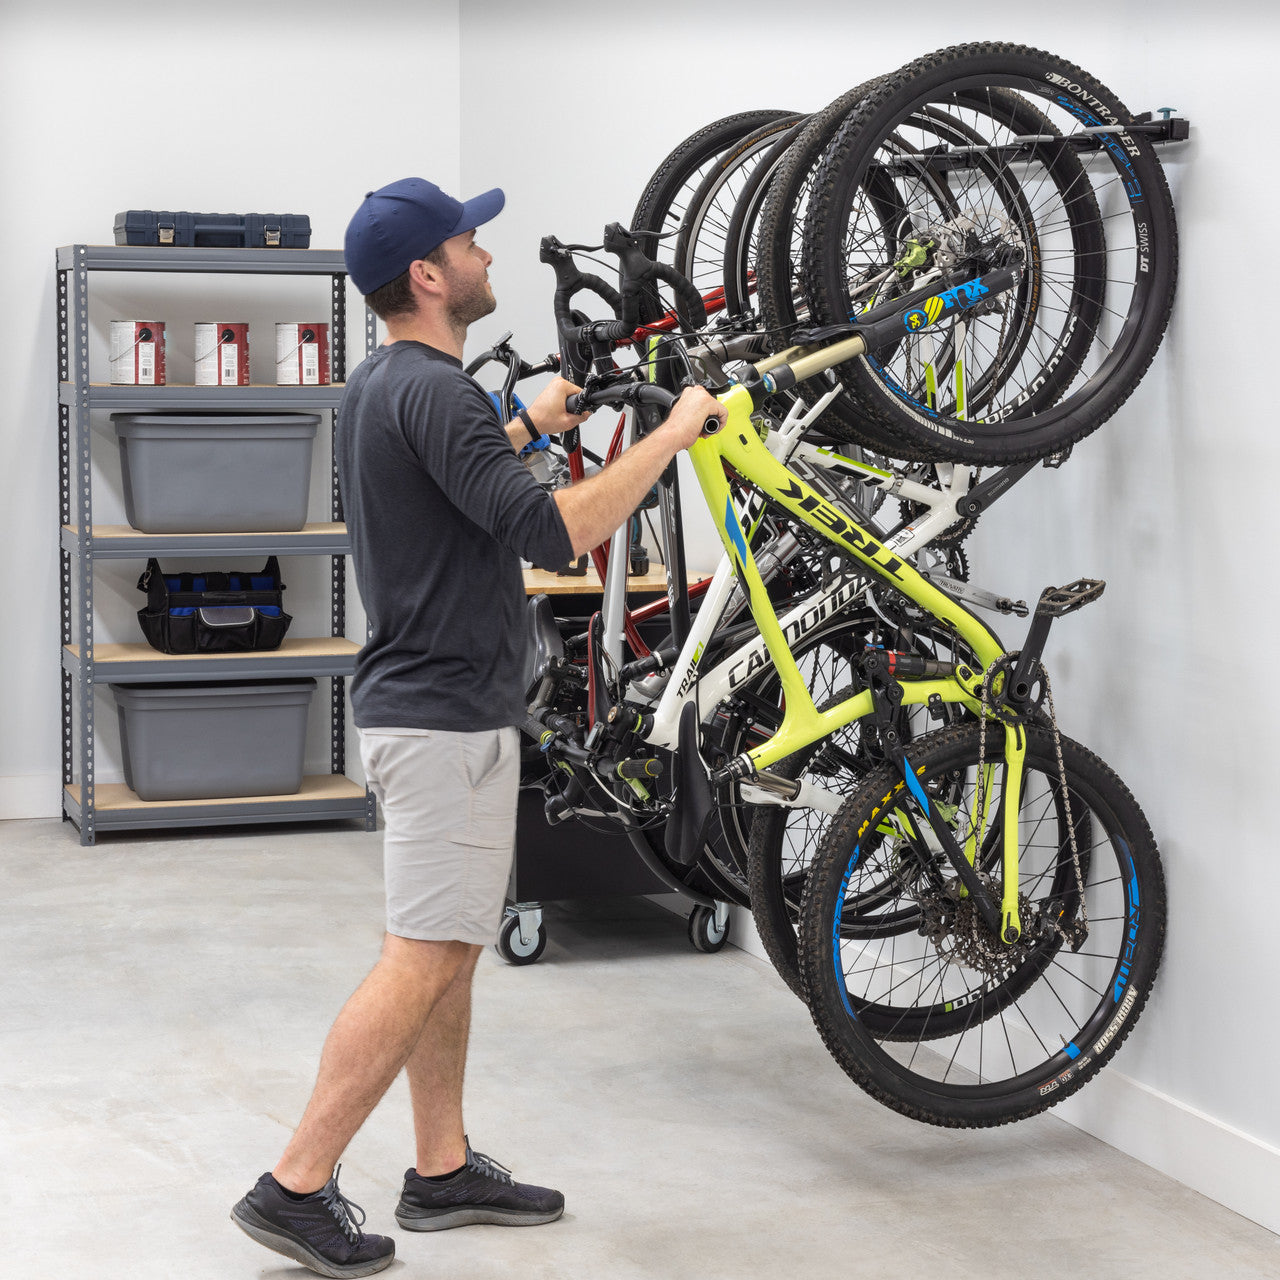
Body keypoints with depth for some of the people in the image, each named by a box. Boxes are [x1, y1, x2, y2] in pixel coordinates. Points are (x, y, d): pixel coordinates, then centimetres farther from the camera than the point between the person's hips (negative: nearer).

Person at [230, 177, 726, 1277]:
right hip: (449, 714, -10)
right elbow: (551, 533, -28)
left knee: (453, 952, 15)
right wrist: (672, 435, -19)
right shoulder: (435, 390, -20)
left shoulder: (381, 383, 12)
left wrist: (528, 424, 31)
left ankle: (443, 1169, 23)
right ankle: (297, 1188, -4)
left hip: (422, 702, 10)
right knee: (421, 962, -7)